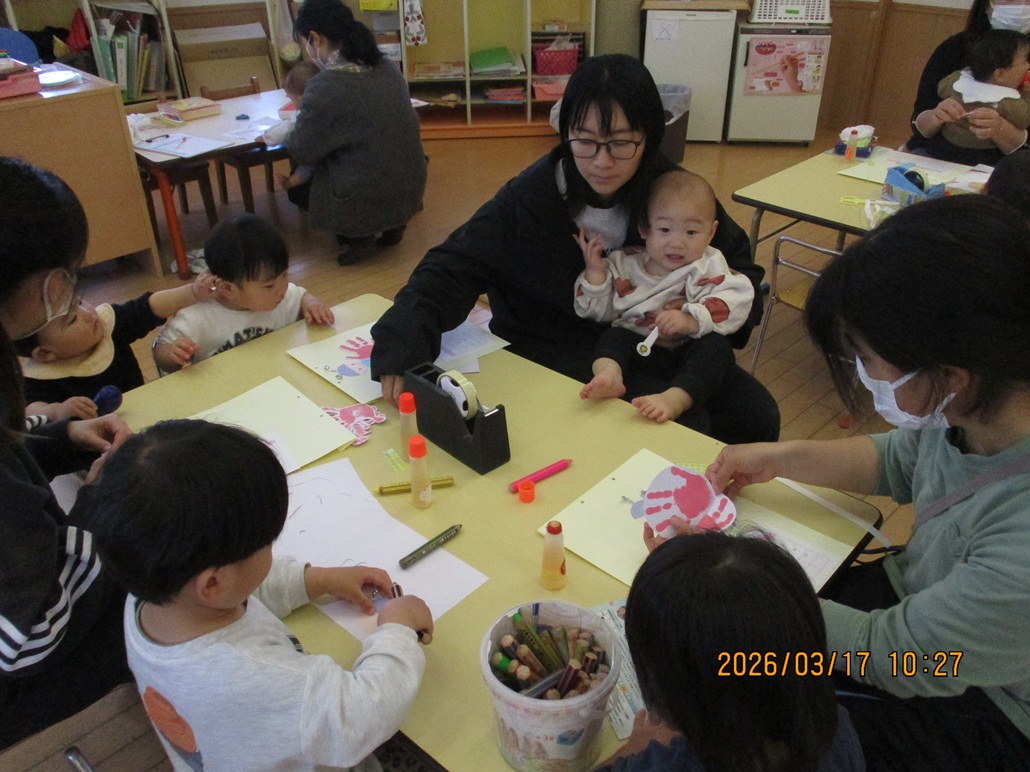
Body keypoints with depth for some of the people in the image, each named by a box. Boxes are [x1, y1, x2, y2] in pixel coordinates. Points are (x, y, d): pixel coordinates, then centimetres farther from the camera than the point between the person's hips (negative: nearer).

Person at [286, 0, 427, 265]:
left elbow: (301, 152, -7)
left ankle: (359, 234, 8)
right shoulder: (387, 67, 2)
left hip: (370, 199, -7)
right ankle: (391, 224, 20)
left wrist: (295, 128, 14)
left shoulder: (325, 86, -19)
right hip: (410, 189, 7)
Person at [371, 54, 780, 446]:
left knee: (756, 416, -9)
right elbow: (453, 268, -15)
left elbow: (741, 271, 5)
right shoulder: (529, 198, -14)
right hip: (554, 355, -4)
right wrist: (406, 341, -34)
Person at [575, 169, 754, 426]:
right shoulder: (624, 265, 11)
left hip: (687, 350, -2)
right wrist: (595, 271, -4)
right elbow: (597, 311, 10)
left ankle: (675, 399, -52)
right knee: (614, 336, -21)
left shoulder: (709, 267, 3)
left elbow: (734, 303, -15)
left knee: (716, 346, -29)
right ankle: (609, 373, -50)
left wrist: (691, 321, -30)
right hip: (638, 347, 2)